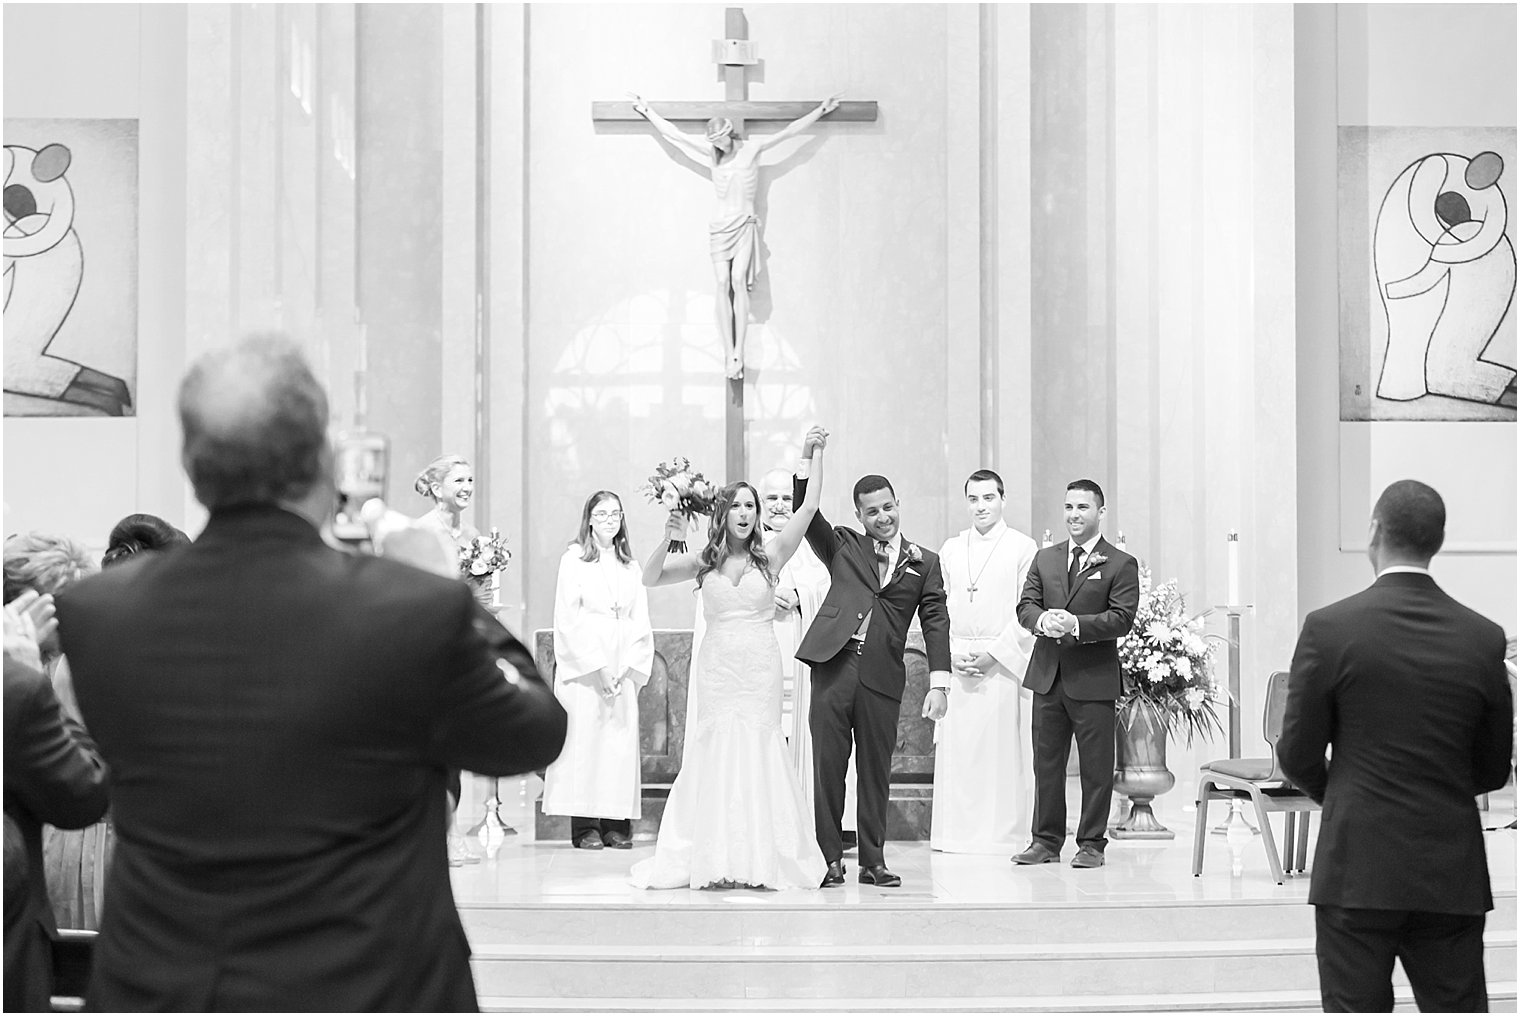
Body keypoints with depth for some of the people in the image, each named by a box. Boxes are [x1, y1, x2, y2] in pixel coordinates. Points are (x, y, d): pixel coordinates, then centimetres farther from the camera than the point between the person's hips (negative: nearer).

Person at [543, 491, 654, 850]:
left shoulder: (631, 567, 15)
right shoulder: (573, 560, 3)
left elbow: (641, 624, 12)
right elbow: (568, 621, -4)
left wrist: (628, 669, -3)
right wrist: (598, 666, -11)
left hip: (624, 669, 4)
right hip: (582, 666, -4)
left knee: (622, 739, -1)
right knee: (584, 736, -8)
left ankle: (617, 824, 1)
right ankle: (586, 825, -5)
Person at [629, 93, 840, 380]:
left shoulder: (752, 149, 0)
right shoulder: (710, 155, 6)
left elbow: (789, 131, 3)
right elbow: (674, 134, 11)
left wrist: (822, 110, 4)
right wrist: (647, 111, 14)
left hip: (744, 225, -2)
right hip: (719, 227, 2)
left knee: (738, 281, -17)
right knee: (723, 285, -9)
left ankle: (739, 352, -19)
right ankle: (730, 356, -11)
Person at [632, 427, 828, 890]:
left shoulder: (769, 557, 3)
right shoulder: (703, 562, 7)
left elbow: (809, 507, -4)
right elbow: (649, 578, 3)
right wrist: (668, 540, -11)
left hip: (760, 669, -1)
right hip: (717, 669, 1)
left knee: (758, 753, -1)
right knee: (715, 755, 0)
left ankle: (761, 859, 6)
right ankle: (715, 860, 5)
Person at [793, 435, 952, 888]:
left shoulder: (924, 562, 13)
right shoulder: (843, 546, 14)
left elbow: (936, 622, 7)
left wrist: (939, 683, -2)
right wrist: (808, 458, -9)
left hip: (883, 675, 0)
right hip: (834, 664, 0)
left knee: (876, 771, 5)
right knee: (827, 765, -1)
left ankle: (873, 861, 13)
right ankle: (830, 859, 6)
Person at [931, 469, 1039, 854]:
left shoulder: (1024, 548, 0)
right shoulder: (950, 548, 13)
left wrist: (994, 654, -11)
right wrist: (951, 652, -2)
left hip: (1004, 660, -4)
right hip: (957, 662, 4)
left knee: (1003, 747, -3)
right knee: (955, 746, 2)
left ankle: (1003, 832, 3)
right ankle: (957, 830, 8)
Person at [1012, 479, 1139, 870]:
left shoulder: (1121, 565, -1)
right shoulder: (1045, 559, 14)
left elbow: (1121, 618, -10)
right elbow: (1025, 605, 7)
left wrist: (1076, 625, -23)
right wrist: (1043, 619, -16)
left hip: (1093, 680, -4)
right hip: (1047, 676, 4)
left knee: (1096, 766, 2)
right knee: (1046, 763, 9)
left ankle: (1092, 843, 12)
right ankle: (1045, 840, 18)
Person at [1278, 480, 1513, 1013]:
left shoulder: (1329, 627, -9)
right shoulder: (1484, 638, -1)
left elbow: (1298, 755, -3)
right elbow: (1494, 769, 8)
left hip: (1358, 869, -2)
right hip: (1454, 874, 3)